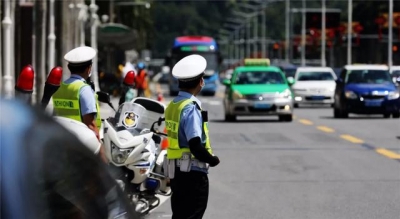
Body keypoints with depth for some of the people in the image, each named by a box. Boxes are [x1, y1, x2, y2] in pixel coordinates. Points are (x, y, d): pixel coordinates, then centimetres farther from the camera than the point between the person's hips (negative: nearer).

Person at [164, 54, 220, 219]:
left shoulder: (172, 106, 8)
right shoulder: (191, 108, -17)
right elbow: (196, 146, -24)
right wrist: (213, 160, -7)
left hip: (176, 172, 8)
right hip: (193, 173, -8)